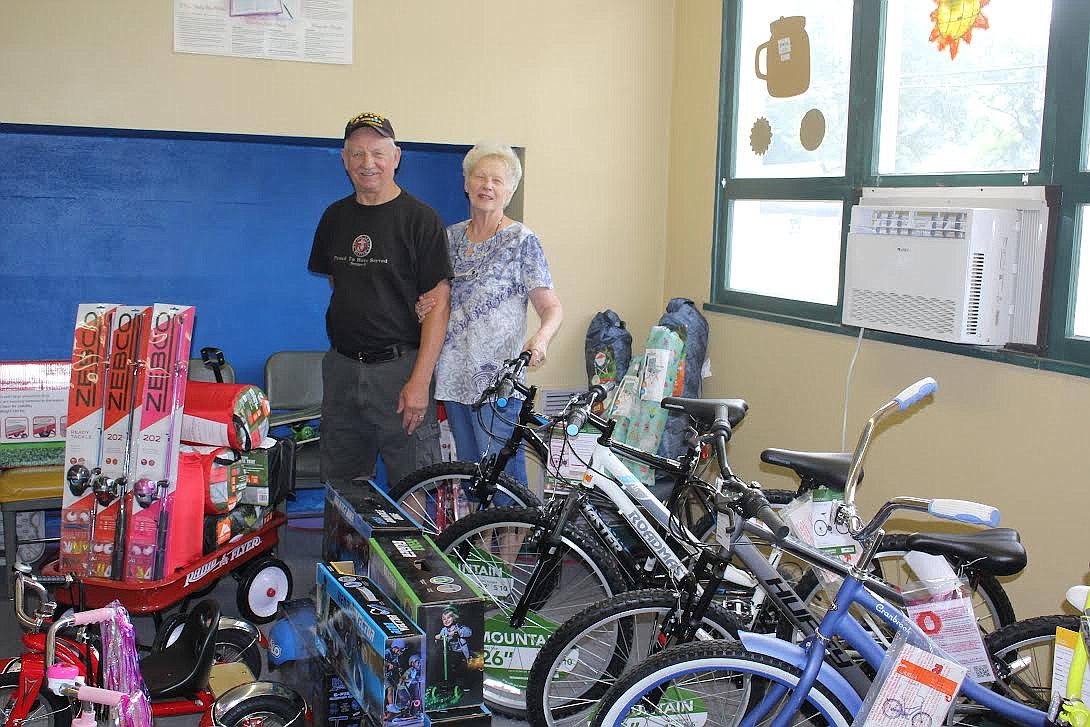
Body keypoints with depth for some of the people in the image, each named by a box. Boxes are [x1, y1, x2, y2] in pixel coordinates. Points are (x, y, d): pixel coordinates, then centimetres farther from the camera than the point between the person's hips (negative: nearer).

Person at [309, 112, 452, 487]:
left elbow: (438, 302, -10)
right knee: (340, 490, 10)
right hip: (341, 368, 5)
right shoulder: (335, 216, 12)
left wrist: (420, 380, -17)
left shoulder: (420, 218, -6)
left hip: (400, 367, -5)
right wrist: (339, 347, 13)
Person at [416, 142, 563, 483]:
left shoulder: (522, 241, -6)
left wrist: (540, 338, -29)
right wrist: (423, 306, 0)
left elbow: (552, 307, -9)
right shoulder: (452, 236, 11)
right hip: (453, 377, 6)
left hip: (498, 381, -6)